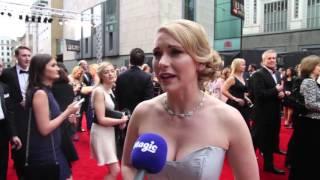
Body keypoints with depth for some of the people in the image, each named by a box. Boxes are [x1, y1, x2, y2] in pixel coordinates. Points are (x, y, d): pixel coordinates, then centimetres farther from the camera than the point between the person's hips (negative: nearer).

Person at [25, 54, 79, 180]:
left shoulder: (46, 91, 9)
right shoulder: (40, 93, -20)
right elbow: (45, 129, -23)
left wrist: (66, 116, 6)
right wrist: (67, 112, -17)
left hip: (50, 149, 9)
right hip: (45, 153, -9)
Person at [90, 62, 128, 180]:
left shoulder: (110, 90, 8)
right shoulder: (99, 91, -18)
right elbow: (101, 120, -22)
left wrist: (121, 117, -1)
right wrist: (121, 120, -13)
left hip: (110, 131, 9)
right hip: (101, 132, -9)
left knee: (114, 169, 17)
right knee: (115, 170, -6)